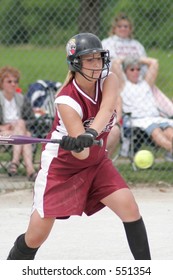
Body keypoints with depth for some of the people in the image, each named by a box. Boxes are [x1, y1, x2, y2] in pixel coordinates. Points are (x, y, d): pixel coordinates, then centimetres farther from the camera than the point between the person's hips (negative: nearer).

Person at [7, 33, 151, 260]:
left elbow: (106, 110, -37)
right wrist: (76, 146, -56)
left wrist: (90, 134, -55)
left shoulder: (108, 80, -14)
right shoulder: (67, 100, -27)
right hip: (61, 165, -4)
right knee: (35, 237, -5)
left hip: (96, 162, 4)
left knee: (129, 207, -16)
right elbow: (81, 154, -33)